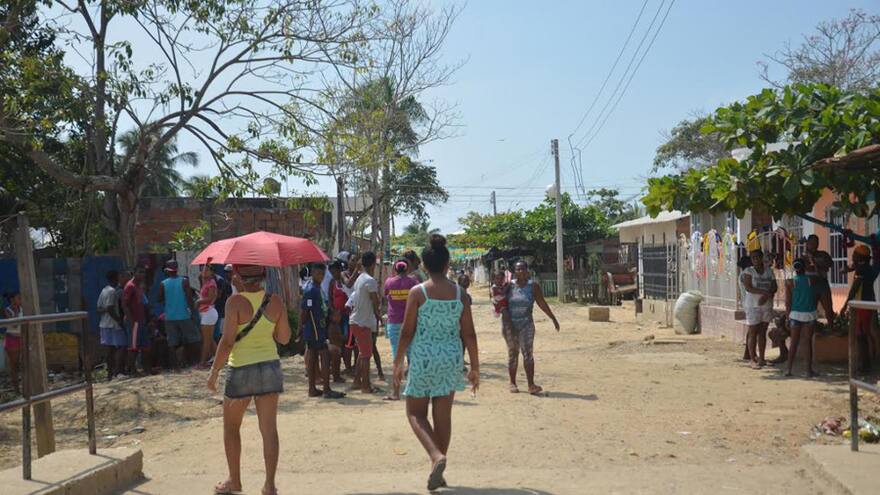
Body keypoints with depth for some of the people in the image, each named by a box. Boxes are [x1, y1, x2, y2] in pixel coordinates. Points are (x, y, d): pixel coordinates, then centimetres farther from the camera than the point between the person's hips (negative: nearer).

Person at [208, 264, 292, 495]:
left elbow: (227, 341, -15)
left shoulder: (235, 302, -14)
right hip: (270, 367, 3)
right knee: (269, 429, 6)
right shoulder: (275, 301, -3)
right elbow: (284, 338, 4)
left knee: (231, 428, 17)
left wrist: (214, 371, -6)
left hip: (241, 369, -3)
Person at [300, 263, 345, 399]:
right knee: (325, 357, -8)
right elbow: (303, 310, -20)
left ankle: (312, 389, 17)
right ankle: (327, 390, -6)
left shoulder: (317, 288, 13)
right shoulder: (311, 290, -18)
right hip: (315, 330, -10)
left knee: (312, 358, 11)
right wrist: (304, 325, -11)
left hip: (318, 329, 10)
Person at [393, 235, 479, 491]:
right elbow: (469, 333, 1)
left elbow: (407, 332, -6)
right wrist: (475, 367, 9)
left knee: (416, 413, 11)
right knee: (443, 416, 12)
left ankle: (437, 456, -12)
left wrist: (397, 363, 5)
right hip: (450, 360, 3)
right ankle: (438, 473, 19)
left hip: (423, 358, -3)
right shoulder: (459, 293, -1)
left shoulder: (417, 292, -8)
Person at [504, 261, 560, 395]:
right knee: (512, 353, 9)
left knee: (528, 353, -7)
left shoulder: (533, 286, -2)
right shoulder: (509, 286, 1)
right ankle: (512, 383, 19)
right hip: (509, 324, 1)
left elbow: (542, 304, -2)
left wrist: (553, 318, -4)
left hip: (526, 324, -1)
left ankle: (531, 385, -10)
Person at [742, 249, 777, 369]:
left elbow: (774, 287, 3)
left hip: (767, 305, 4)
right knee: (753, 333, -2)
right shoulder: (748, 271, -4)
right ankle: (753, 359, 2)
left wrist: (766, 296, -15)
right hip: (752, 305, -4)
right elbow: (748, 287, -15)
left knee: (763, 332, 9)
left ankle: (761, 358, 15)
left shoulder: (769, 271, 9)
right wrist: (764, 292, -24)